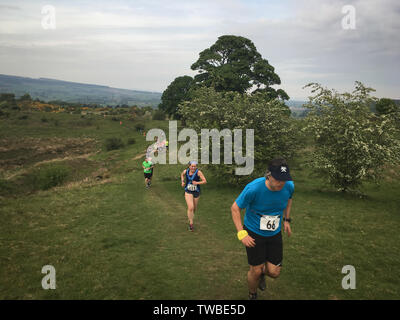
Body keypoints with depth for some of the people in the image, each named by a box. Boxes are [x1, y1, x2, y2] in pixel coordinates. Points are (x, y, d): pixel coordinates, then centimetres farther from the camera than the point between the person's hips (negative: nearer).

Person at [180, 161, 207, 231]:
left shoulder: (198, 172, -16)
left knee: (194, 208, 17)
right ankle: (191, 223, -1)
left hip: (196, 192, 0)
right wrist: (182, 181, 7)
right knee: (190, 208, -15)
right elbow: (182, 174, 18)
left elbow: (205, 181, -18)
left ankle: (190, 216, 51)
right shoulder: (185, 171, -7)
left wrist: (197, 183, -30)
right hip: (188, 192, 0)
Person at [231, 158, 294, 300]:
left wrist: (286, 220, 7)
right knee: (256, 270, 2)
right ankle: (252, 295, 35)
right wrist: (241, 233, -21)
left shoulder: (289, 186, -16)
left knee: (274, 272, 3)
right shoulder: (254, 188, -29)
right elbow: (235, 208, -16)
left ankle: (262, 272, 42)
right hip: (254, 233, -3)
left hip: (275, 234, 4)